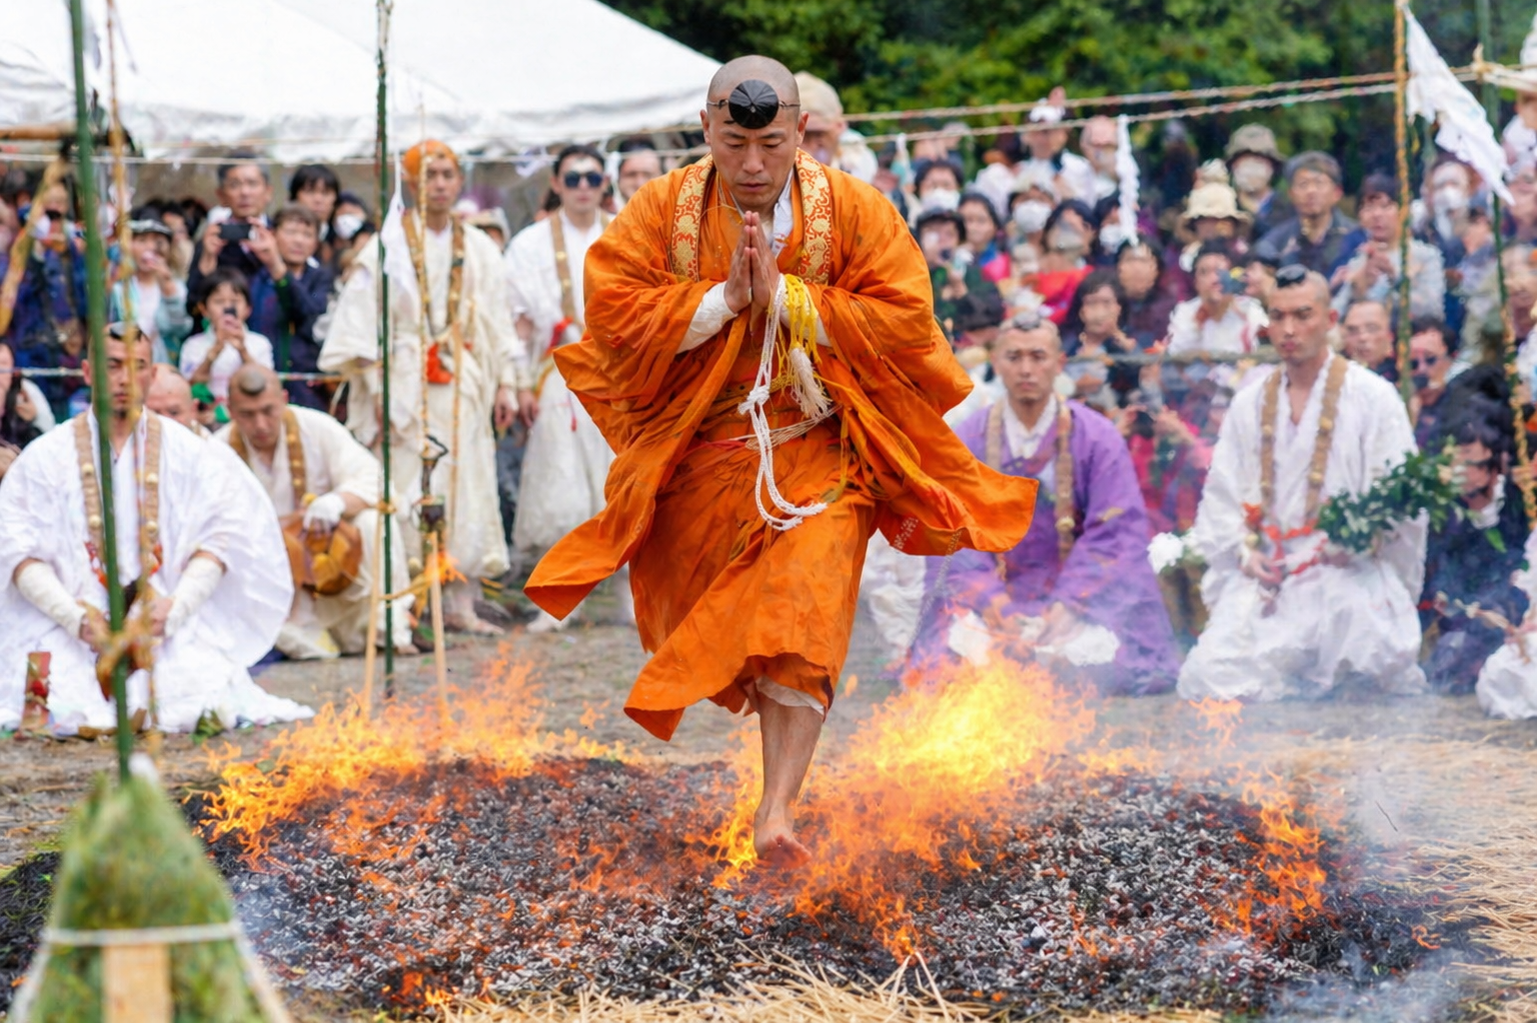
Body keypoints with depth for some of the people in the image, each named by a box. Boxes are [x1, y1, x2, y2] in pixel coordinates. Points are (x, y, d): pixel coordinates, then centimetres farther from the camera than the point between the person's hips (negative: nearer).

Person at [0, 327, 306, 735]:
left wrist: (174, 609, -18)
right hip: (68, 634, -1)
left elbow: (217, 540, 1)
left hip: (172, 629, 1)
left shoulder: (188, 454, 11)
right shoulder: (45, 458, 8)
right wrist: (76, 618, -19)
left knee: (209, 707, -28)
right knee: (64, 713, -32)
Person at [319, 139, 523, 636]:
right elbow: (365, 324, -5)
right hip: (407, 385, -4)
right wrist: (377, 389, -13)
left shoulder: (478, 250, 11)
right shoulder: (387, 248, -1)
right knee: (408, 494, -7)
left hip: (464, 385, 4)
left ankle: (460, 604, 4)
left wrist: (506, 384, 6)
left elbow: (498, 323, 13)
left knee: (466, 484, 1)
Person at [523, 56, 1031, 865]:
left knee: (803, 613, -19)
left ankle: (776, 810, -23)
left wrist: (787, 298, -19)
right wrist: (722, 300, -19)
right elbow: (609, 313, -11)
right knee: (699, 613, 10)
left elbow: (906, 320, -13)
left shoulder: (853, 211, -7)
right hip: (698, 454, 3)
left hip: (817, 453, -3)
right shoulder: (663, 209, -4)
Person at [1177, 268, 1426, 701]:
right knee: (1207, 678, -18)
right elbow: (1221, 494, 15)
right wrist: (1244, 552, -3)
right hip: (1263, 578, 3)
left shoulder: (1373, 397, 4)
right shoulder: (1250, 403, 16)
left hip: (1347, 572, -3)